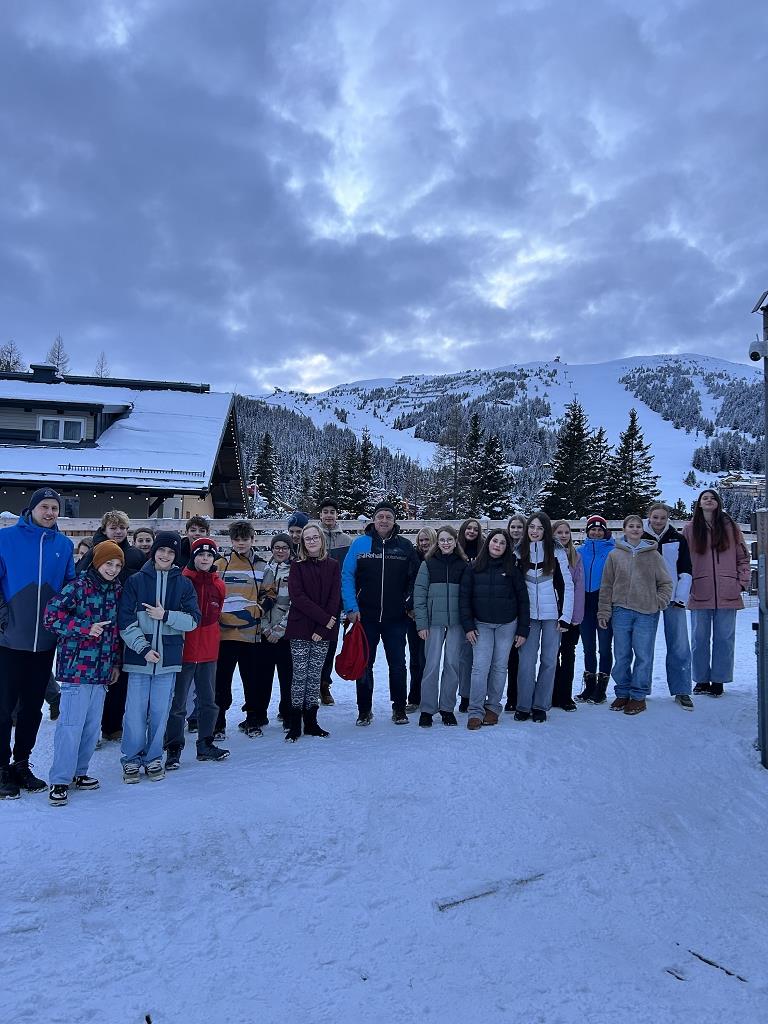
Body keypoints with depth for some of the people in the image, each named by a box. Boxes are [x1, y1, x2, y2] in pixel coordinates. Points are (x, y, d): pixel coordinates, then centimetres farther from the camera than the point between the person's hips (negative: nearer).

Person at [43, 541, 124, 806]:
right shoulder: (78, 586, -9)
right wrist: (85, 628, -18)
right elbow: (51, 615, -14)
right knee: (71, 724, -5)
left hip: (102, 670, 7)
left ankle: (78, 772, 26)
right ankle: (59, 781, 6)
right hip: (76, 667, -6)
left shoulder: (115, 590, 11)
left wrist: (115, 663, 17)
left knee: (92, 725, 12)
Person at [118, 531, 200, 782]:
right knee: (136, 711, 2)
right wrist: (143, 648, -12)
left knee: (160, 712, 7)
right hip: (139, 656, -1)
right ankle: (131, 759, 19)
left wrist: (165, 615, -12)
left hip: (168, 657, 1)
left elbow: (193, 620, 1)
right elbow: (126, 621, -3)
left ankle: (153, 758, 23)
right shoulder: (136, 581, 2)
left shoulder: (183, 583, 6)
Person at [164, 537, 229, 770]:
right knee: (178, 702, 3)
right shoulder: (182, 581, -9)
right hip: (184, 649, -5)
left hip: (208, 649, 5)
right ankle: (173, 749, 14)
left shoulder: (218, 584, 6)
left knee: (208, 700, 14)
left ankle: (205, 745, 27)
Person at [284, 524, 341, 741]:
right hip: (300, 629, -2)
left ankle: (311, 722, 16)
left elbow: (334, 598, 0)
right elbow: (297, 596, -9)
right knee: (300, 675, -1)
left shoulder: (333, 566, 6)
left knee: (315, 676, 7)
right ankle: (295, 724, 6)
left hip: (323, 631, 2)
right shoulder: (297, 566, 2)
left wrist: (322, 629, -9)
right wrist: (324, 618, -15)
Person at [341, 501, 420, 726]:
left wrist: (411, 604, -1)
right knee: (364, 664, 10)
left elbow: (415, 578, 7)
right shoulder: (360, 543, -2)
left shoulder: (405, 546, 1)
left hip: (396, 618, 1)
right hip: (365, 616, 0)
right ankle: (364, 709, 23)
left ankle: (399, 708, 24)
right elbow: (347, 576, -4)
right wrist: (351, 608, -11)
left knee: (397, 663, 9)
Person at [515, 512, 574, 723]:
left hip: (552, 614, 0)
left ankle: (541, 706, 16)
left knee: (549, 661, 5)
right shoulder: (520, 552, 3)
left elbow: (567, 585, -1)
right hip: (528, 614, 1)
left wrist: (565, 616, -7)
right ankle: (523, 706, 9)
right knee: (527, 661, -1)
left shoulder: (556, 552, -1)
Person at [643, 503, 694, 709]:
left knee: (679, 646, -1)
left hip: (673, 599, 1)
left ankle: (681, 691, 9)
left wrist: (681, 598, -6)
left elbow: (685, 571, 4)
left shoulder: (678, 540, 6)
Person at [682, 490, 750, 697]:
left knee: (724, 638, 4)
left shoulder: (730, 527, 6)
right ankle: (702, 680, 16)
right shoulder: (690, 529, 5)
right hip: (700, 594, 0)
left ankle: (719, 680, 13)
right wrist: (686, 585, -3)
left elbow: (743, 557, 8)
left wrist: (742, 582, 0)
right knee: (700, 639, 6)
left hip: (727, 594, 0)